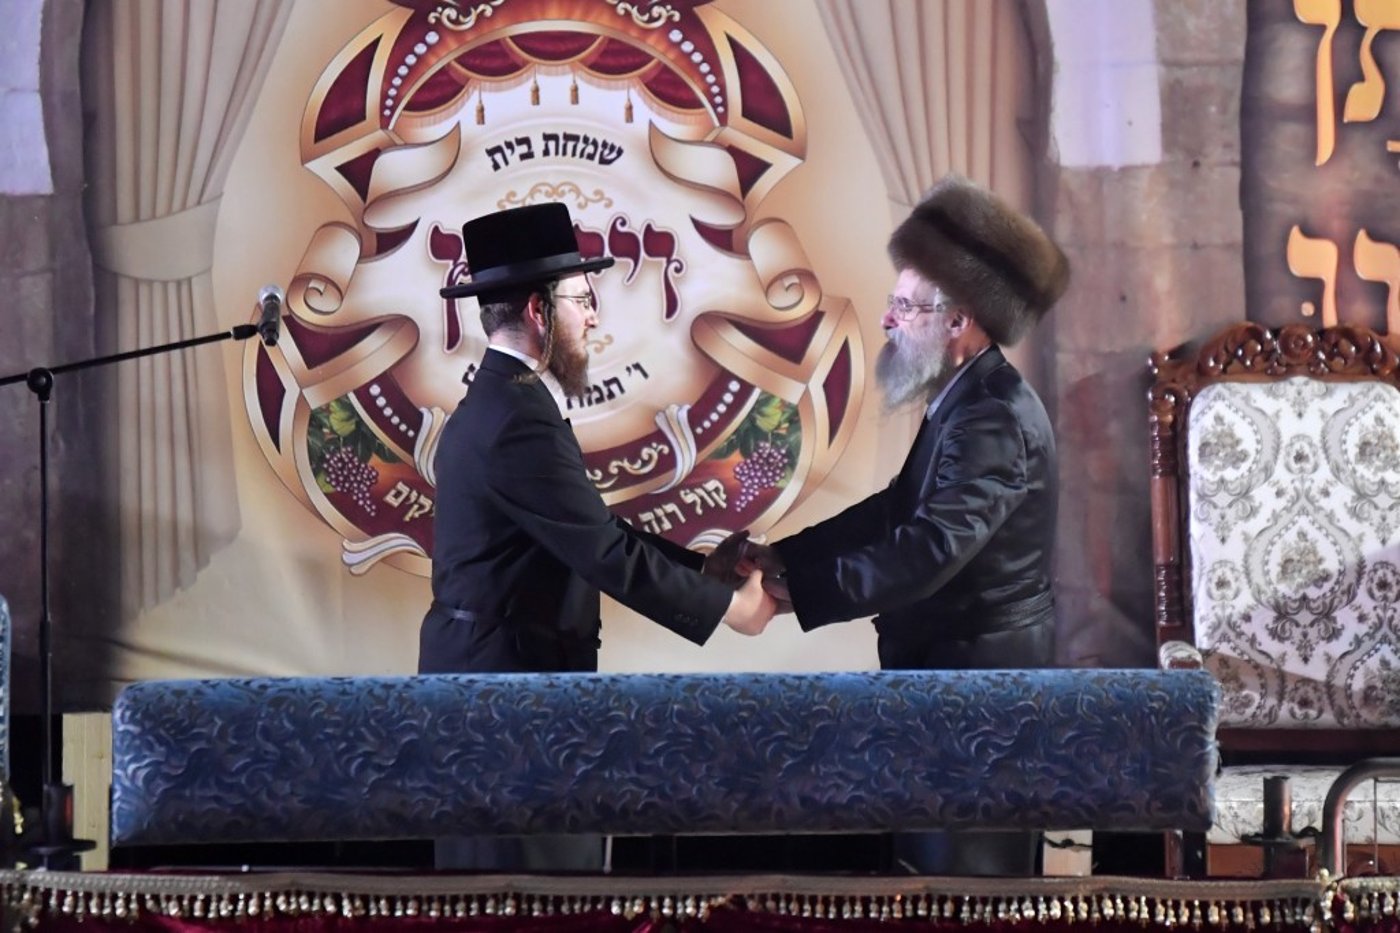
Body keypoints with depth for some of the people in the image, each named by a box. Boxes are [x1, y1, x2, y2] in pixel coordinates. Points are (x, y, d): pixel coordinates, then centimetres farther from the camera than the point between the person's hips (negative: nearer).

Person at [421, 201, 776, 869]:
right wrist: (727, 607, -10)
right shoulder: (519, 419, -20)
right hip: (509, 684, -11)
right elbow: (606, 555, -20)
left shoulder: (497, 402, 13)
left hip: (484, 674, 11)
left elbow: (595, 532, 14)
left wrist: (708, 567, 9)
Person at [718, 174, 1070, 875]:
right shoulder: (966, 402, 12)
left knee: (962, 869, -4)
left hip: (976, 678, -10)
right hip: (948, 667, 10)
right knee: (932, 857, 16)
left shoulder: (995, 420, -21)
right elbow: (894, 513, 13)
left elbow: (926, 551, -30)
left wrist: (796, 587, -30)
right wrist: (783, 554, 3)